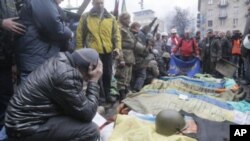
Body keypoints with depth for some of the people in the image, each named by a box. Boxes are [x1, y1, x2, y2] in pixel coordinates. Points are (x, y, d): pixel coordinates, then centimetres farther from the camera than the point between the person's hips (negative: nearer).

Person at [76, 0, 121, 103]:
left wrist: (117, 47, -3)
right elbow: (79, 35, 0)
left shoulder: (111, 18, 9)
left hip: (107, 51, 3)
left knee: (107, 74, 12)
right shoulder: (86, 17, 0)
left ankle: (107, 95, 29)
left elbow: (116, 33, 8)